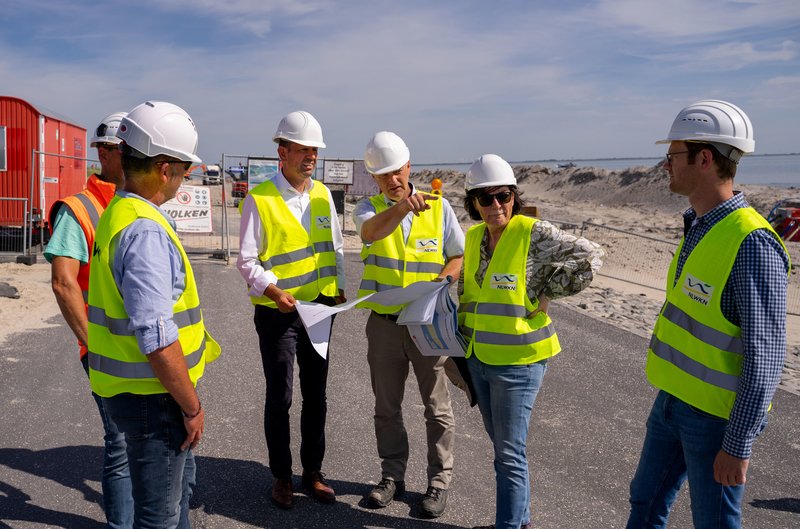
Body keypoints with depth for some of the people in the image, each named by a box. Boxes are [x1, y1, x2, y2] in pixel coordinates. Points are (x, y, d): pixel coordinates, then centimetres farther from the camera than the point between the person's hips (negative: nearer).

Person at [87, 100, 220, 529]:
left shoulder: (119, 213, 8)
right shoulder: (146, 230, -25)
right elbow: (156, 338, -28)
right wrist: (192, 406, -18)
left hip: (132, 388, 10)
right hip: (150, 395, -10)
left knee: (179, 483, 27)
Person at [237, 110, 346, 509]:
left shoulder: (322, 194, 5)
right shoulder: (259, 199, -10)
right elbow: (247, 260, -10)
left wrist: (339, 287, 3)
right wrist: (271, 290, -24)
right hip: (277, 312, -5)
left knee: (316, 396, 14)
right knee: (279, 398, 6)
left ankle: (312, 472, 29)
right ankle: (281, 476, 24)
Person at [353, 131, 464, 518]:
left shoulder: (438, 207, -2)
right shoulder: (368, 208, -2)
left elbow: (459, 256, 3)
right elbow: (371, 232, -26)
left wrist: (437, 285, -17)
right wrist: (401, 207, -46)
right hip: (384, 323, 2)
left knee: (437, 407, 7)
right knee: (386, 407, 14)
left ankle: (439, 481, 22)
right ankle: (392, 475, 30)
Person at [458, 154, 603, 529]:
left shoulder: (534, 233, -13)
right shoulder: (473, 236, 7)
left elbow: (590, 256, -15)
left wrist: (546, 294, -14)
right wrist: (460, 342, 17)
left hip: (517, 361, -7)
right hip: (479, 358, 7)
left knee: (509, 453, 0)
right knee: (502, 444, 19)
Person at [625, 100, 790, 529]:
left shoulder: (751, 243, -24)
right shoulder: (699, 227, 4)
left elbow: (765, 354, -24)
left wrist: (738, 445, -21)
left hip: (717, 415, -8)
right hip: (673, 399, 8)